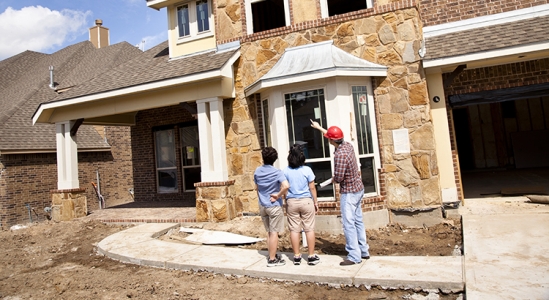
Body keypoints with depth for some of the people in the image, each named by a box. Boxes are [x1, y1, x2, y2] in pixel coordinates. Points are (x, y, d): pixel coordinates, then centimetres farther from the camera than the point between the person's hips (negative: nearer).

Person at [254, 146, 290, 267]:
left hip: (262, 206, 6)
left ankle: (272, 255, 27)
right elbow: (286, 186, -30)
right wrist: (278, 195, -16)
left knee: (269, 232, 17)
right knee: (274, 232, 2)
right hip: (274, 206, -6)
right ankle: (272, 259, 7)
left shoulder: (257, 171, 2)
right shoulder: (277, 172, -15)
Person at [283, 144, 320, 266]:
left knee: (294, 229, 8)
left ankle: (297, 256, 16)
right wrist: (315, 202, 7)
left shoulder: (285, 171, -4)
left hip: (291, 202, 1)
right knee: (309, 229, 7)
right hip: (306, 201, -1)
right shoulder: (307, 170, -7)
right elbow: (312, 188, -4)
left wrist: (285, 204, 7)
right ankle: (311, 256, 14)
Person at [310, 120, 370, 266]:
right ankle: (364, 251, 26)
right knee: (358, 221, 16)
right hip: (358, 188, 10)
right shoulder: (347, 145, 2)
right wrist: (319, 127, 32)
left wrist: (333, 179, -1)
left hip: (349, 192, -10)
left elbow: (339, 178, -25)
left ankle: (354, 256, 4)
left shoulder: (340, 154, -25)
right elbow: (335, 137, 22)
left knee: (349, 224, -3)